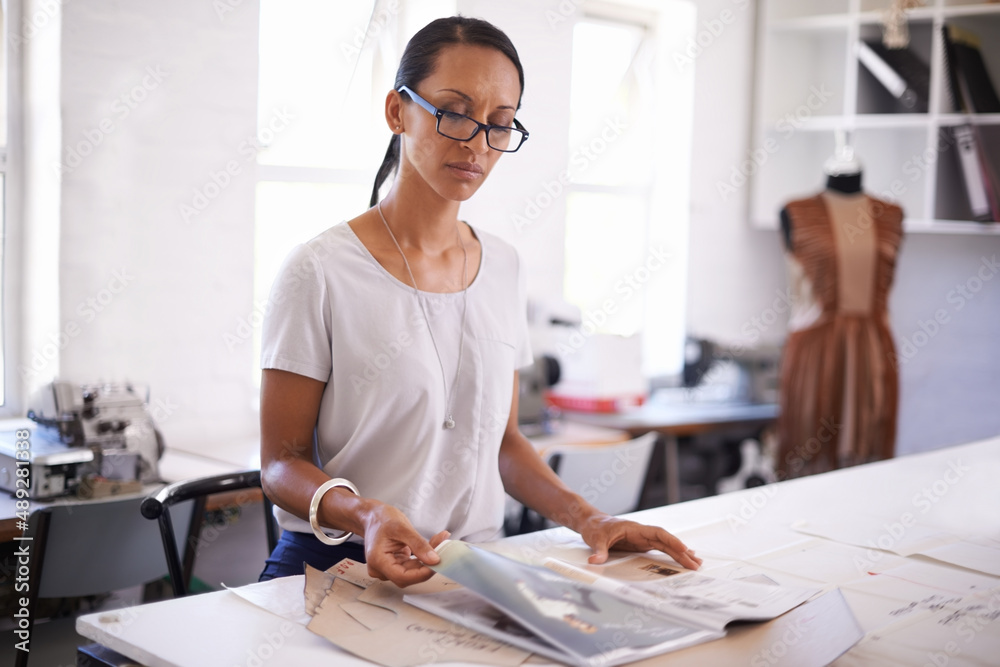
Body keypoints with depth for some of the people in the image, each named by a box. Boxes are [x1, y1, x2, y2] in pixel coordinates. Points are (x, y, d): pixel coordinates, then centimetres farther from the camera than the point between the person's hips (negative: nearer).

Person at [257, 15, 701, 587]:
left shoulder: (504, 268, 11)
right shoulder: (321, 273, -7)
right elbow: (282, 462, -4)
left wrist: (586, 517, 1)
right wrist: (367, 514, -24)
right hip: (342, 564, -4)